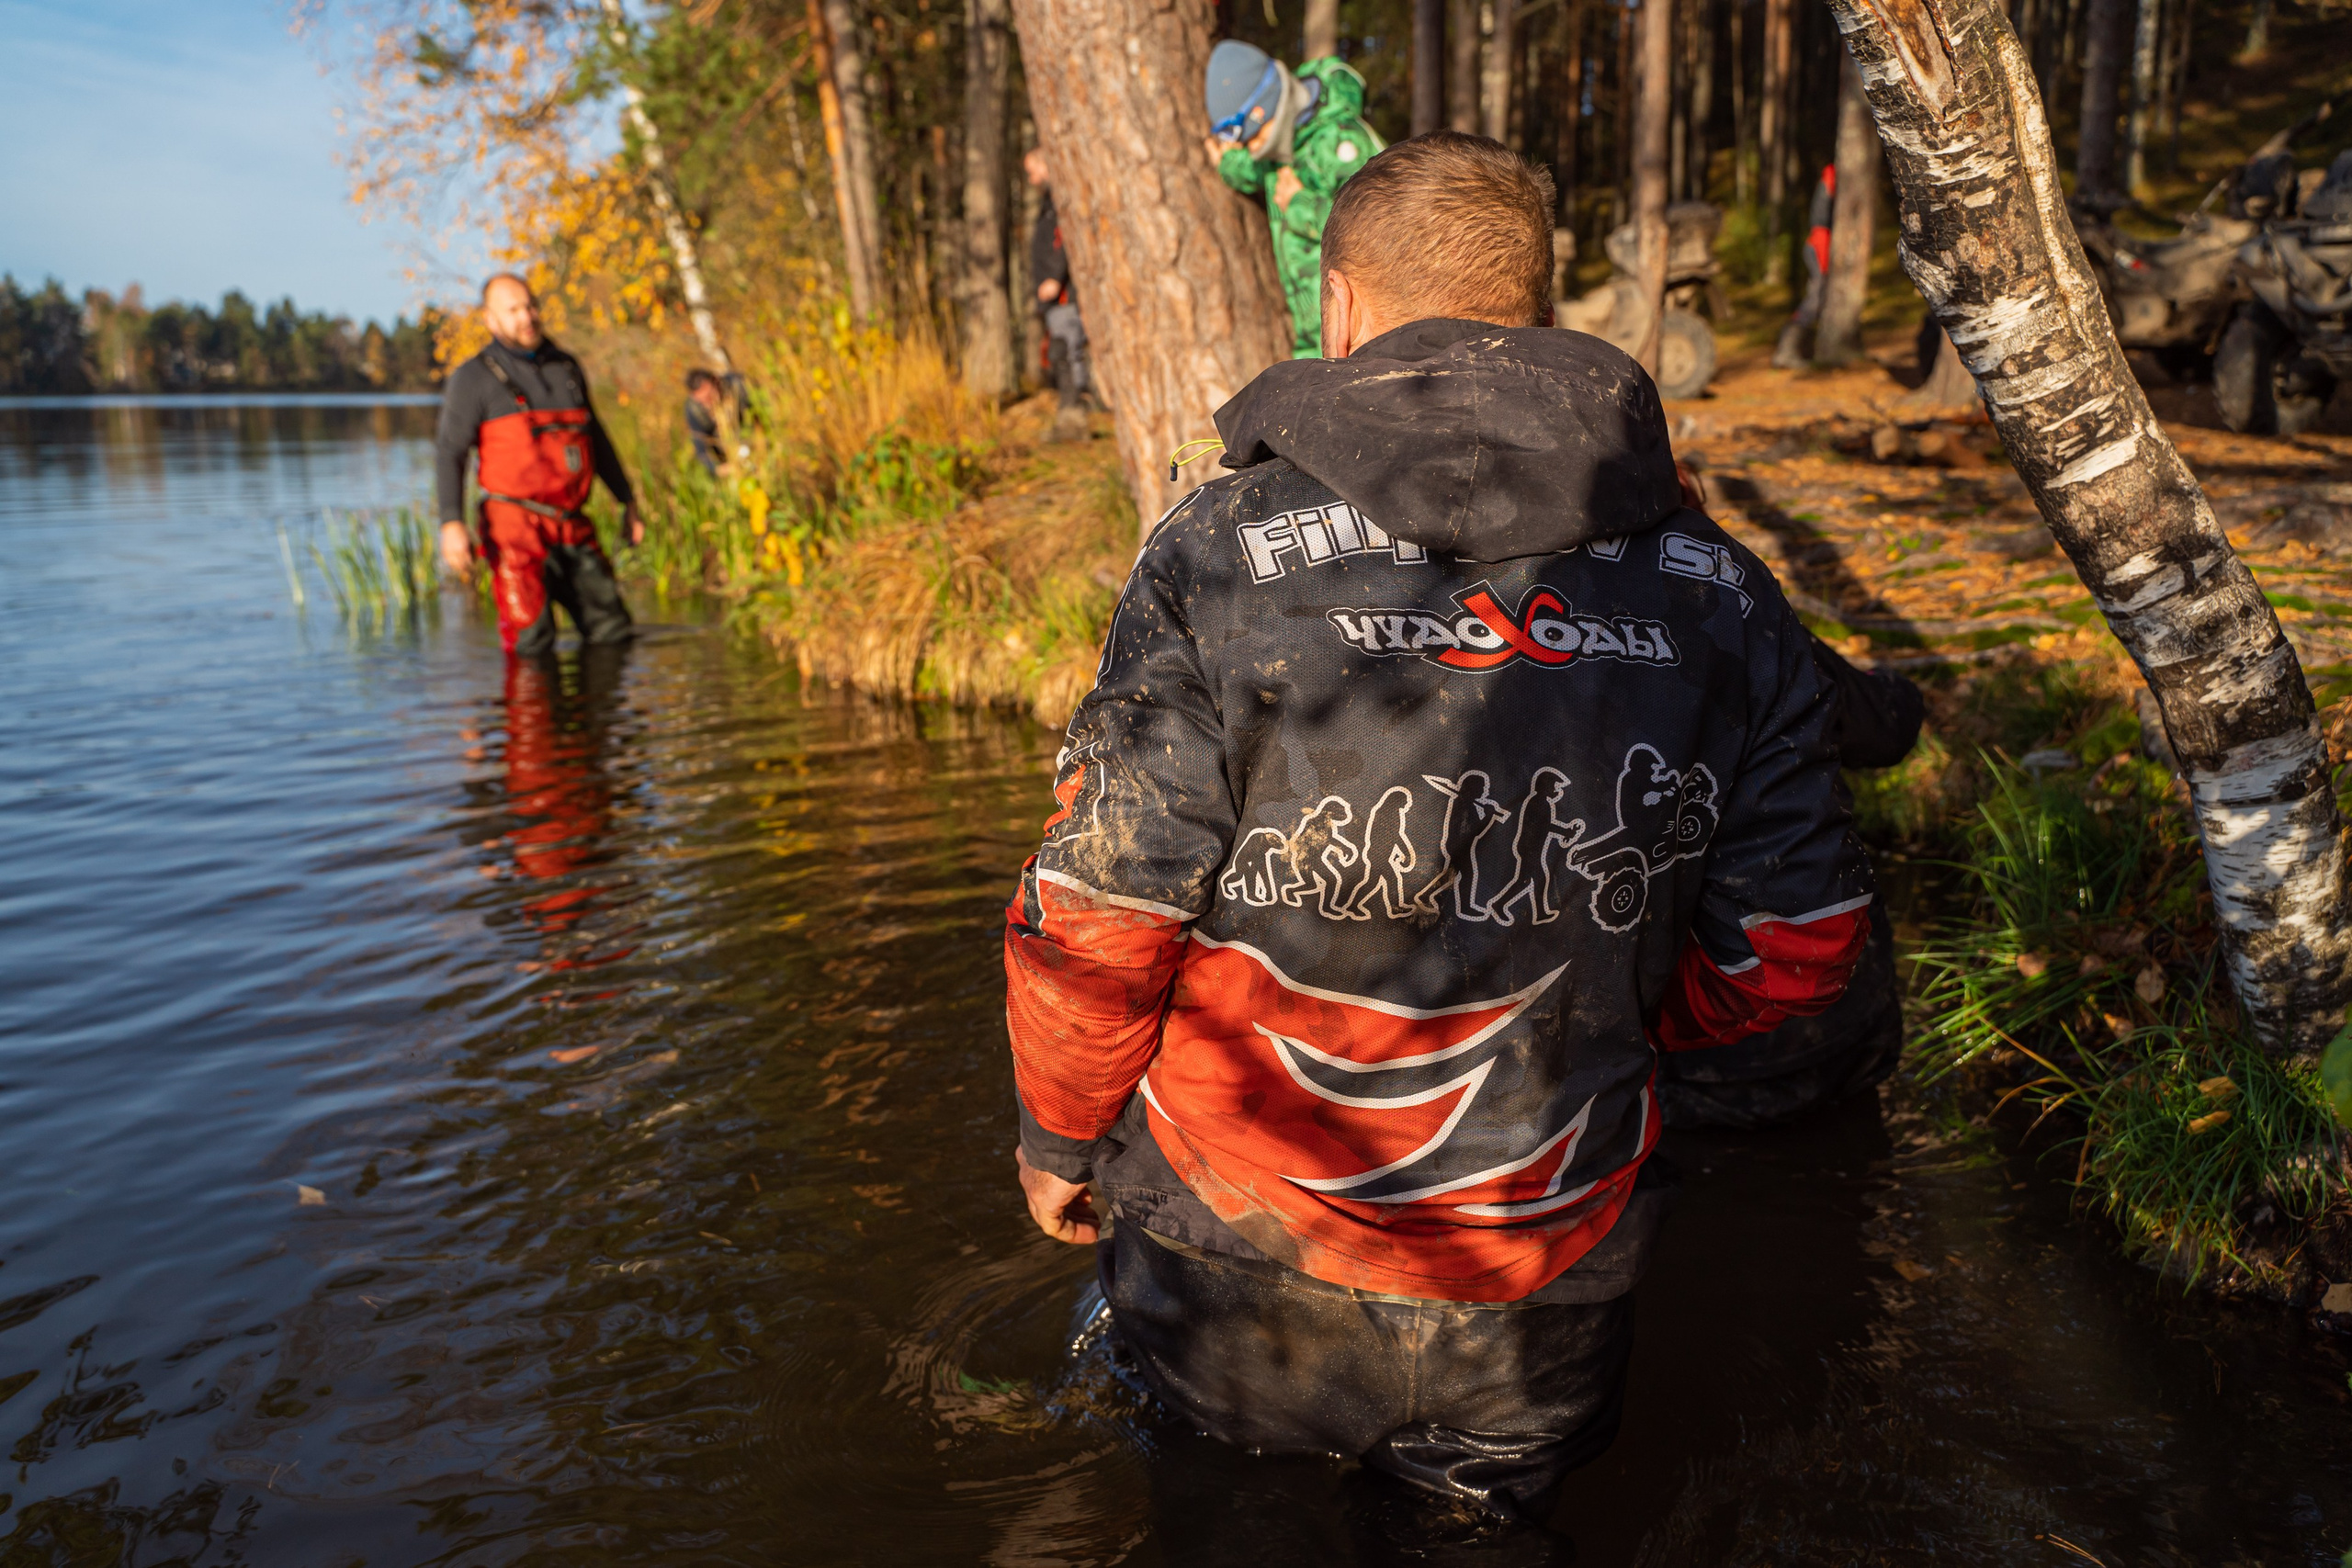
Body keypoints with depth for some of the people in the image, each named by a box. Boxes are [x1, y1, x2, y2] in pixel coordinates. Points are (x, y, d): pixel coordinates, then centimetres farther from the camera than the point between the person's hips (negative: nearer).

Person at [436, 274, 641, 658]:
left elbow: (596, 438, 24)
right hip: (515, 529, -5)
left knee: (613, 635, 6)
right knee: (532, 648, -9)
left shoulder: (566, 367, 15)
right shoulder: (474, 378, -1)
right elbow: (449, 453, -7)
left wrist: (628, 503, 23)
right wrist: (451, 523, -21)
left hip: (572, 527, 5)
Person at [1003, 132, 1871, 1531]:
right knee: (1494, 1514, 29)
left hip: (1244, 1277, -1)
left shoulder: (1220, 557, -16)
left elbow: (1097, 917, -14)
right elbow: (1796, 944, 0)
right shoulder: (1722, 595, -5)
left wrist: (1058, 1131, 5)